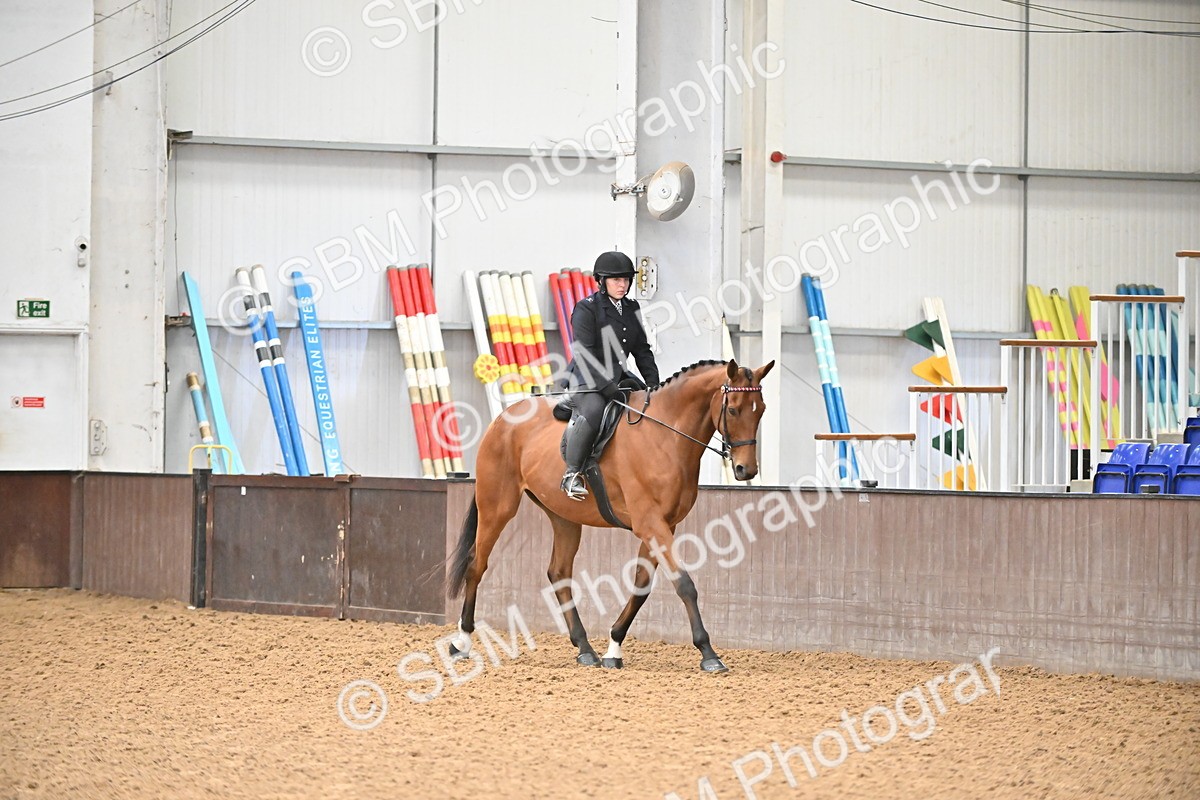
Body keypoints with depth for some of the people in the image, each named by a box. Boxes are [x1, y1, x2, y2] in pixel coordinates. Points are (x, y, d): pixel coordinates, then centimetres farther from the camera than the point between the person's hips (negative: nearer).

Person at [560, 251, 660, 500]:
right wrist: (606, 385, -27)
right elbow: (584, 353, -17)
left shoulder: (631, 309, 14)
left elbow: (642, 350, 17)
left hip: (617, 377, 8)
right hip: (586, 381, -8)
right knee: (593, 411, -35)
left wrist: (653, 383, 2)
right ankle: (572, 474, -26)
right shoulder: (586, 309, -8)